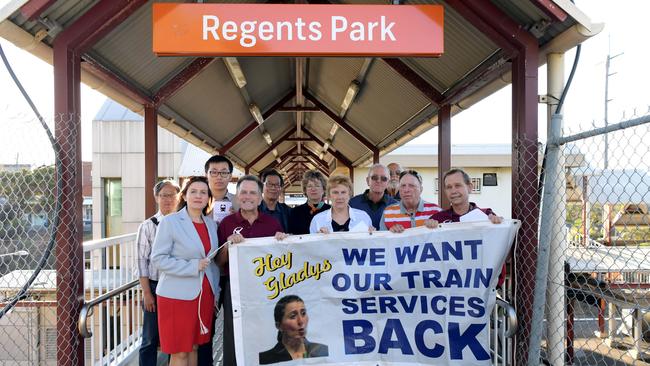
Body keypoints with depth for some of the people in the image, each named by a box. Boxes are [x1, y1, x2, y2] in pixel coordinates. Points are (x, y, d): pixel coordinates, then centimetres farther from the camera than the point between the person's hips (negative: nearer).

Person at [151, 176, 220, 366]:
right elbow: (158, 258, -12)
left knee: (194, 347, 14)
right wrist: (192, 266, -19)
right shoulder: (170, 221, -8)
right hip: (177, 295, -5)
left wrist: (215, 292, 12)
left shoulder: (211, 224, 9)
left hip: (204, 295, 5)